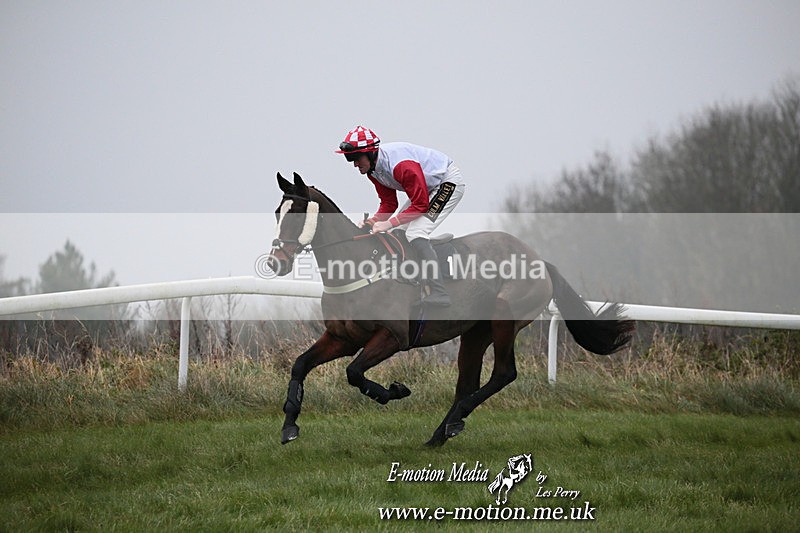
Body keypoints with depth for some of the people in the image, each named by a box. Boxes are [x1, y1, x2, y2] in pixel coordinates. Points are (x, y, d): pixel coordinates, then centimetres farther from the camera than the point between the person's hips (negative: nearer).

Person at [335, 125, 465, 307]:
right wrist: (372, 222, -16)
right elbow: (388, 204, 2)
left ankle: (439, 293, -28)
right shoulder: (373, 166, -4)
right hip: (427, 187, 10)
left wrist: (389, 223, -31)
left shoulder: (400, 165, -33)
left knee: (415, 234, -23)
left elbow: (420, 205, -29)